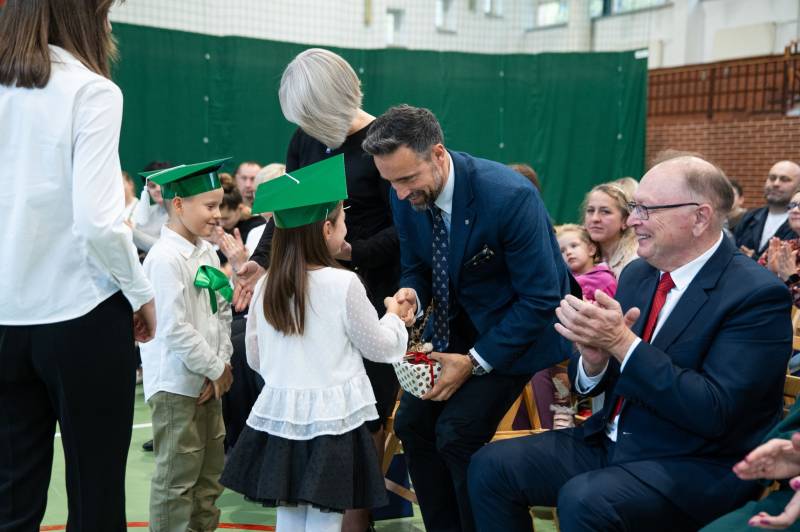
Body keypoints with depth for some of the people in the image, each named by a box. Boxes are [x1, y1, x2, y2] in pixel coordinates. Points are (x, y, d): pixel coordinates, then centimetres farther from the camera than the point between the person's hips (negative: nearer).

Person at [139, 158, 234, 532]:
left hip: (208, 380, 8)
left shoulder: (207, 252, 8)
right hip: (175, 384, -8)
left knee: (209, 471, 17)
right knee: (177, 477, 0)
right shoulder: (165, 258, -17)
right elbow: (174, 328, -21)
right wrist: (216, 369, -13)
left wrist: (221, 364, -1)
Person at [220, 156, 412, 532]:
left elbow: (255, 357, 10)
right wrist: (395, 316, 16)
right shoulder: (343, 283, -13)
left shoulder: (265, 287, 1)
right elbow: (379, 347, -3)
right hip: (330, 417, -5)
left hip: (280, 415, 5)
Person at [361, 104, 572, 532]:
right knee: (412, 423, -1)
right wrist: (412, 296, -18)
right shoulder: (407, 196, -10)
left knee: (458, 433, -18)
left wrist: (475, 361, -22)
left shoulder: (508, 195, -29)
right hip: (456, 320, 7)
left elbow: (540, 297, -23)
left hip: (518, 326, -6)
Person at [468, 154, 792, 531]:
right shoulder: (637, 274, 7)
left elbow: (715, 412, -22)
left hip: (696, 466, -7)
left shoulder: (758, 294, -15)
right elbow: (591, 382, 10)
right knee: (491, 466, -6)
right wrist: (594, 357, -15)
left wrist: (622, 342, -26)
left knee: (583, 500, -32)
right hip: (612, 443, 7)